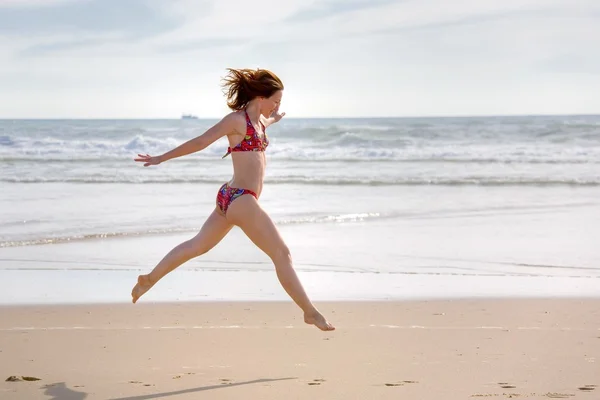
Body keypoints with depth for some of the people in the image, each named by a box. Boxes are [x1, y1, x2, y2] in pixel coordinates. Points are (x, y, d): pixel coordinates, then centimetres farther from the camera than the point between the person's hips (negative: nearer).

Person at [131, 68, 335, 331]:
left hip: (231, 198, 10)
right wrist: (162, 158, -5)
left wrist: (272, 120, 57)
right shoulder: (237, 119, -13)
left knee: (198, 245, 22)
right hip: (240, 200, -10)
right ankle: (310, 312, 0)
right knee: (282, 254, -5)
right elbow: (200, 142, -10)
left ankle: (149, 279, 34)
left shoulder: (258, 121, 12)